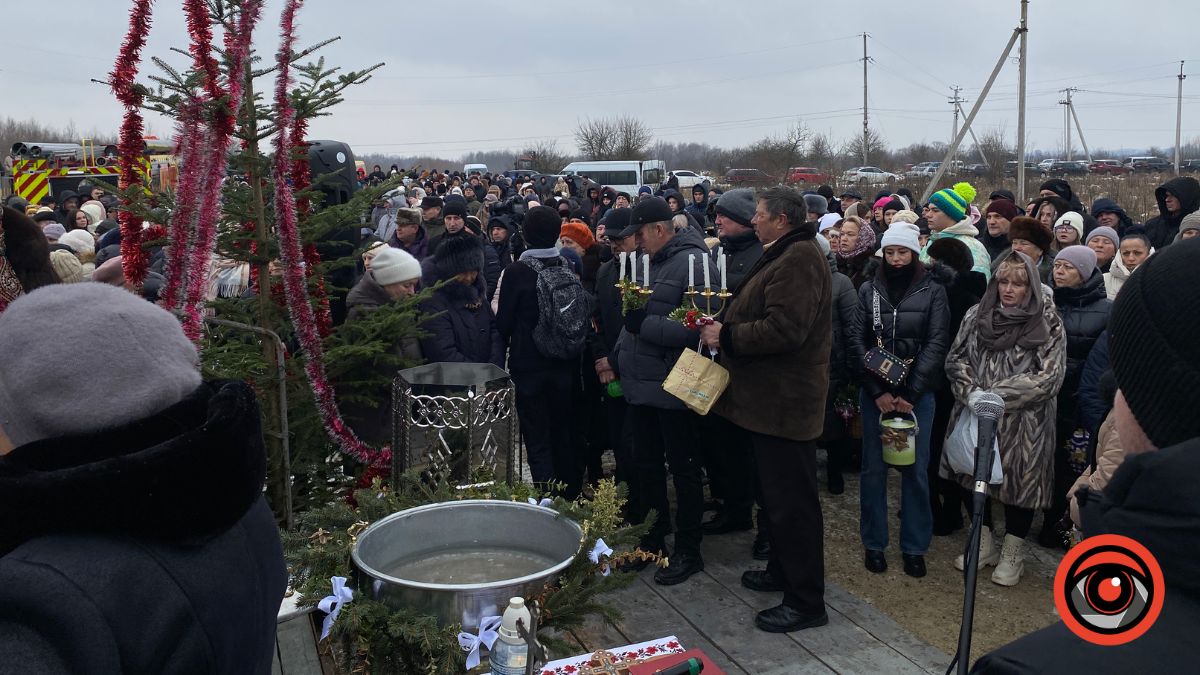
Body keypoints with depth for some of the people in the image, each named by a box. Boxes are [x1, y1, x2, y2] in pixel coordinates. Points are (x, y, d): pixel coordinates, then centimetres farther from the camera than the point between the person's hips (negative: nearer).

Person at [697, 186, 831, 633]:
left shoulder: (798, 261, -19)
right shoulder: (784, 256, 17)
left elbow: (784, 328, -28)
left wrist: (726, 336, -18)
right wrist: (723, 325, 8)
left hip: (784, 401, -11)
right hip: (770, 396, 11)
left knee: (790, 500, -3)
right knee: (778, 493, 21)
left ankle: (805, 601, 7)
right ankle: (783, 571, 37)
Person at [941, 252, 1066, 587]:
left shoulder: (1047, 324, -7)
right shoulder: (977, 315, 5)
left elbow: (1048, 377, -13)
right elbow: (955, 359, 6)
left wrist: (995, 397, -17)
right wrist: (972, 394, -11)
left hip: (1023, 423, -4)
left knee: (1019, 481, 6)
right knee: (973, 475, 13)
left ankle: (1012, 553, 26)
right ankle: (984, 544, 34)